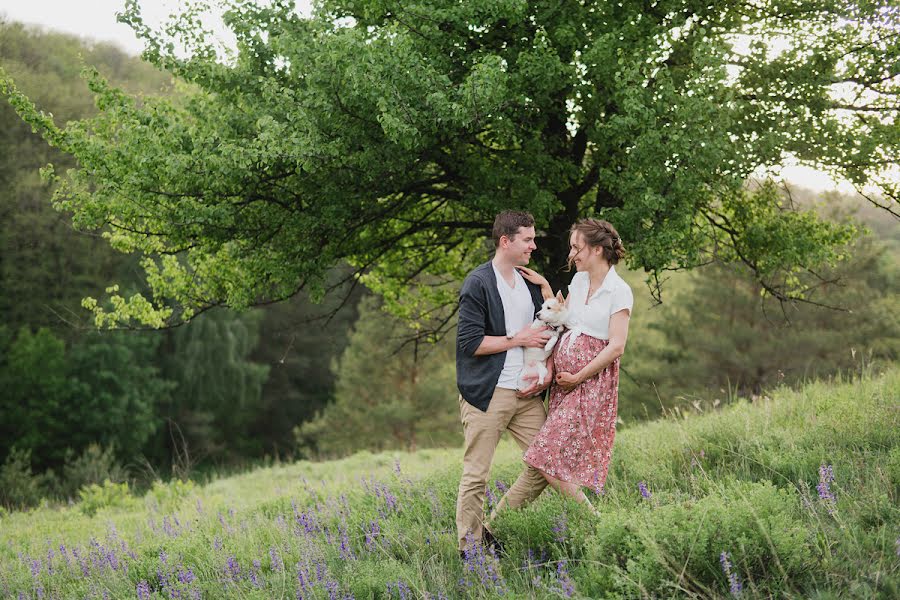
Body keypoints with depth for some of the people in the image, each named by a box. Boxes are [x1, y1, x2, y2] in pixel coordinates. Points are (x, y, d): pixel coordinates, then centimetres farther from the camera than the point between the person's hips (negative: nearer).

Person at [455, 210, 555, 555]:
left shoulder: (530, 283, 16)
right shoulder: (478, 284, -7)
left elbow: (545, 332, 21)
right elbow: (469, 341, -14)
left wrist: (548, 370, 3)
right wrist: (518, 339, -10)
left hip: (526, 393, 7)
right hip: (487, 394, -7)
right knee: (476, 475, -4)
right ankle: (469, 549, 6)